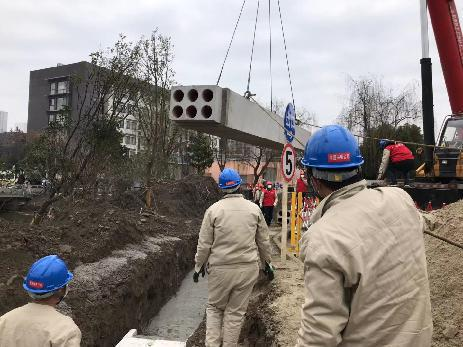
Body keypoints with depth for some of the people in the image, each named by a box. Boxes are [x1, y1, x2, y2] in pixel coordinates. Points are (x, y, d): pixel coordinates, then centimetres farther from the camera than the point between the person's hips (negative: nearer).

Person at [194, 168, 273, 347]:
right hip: (248, 268, 1)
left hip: (220, 269, -1)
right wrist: (267, 262, 20)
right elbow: (263, 240, 7)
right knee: (236, 312, 12)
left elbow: (204, 243, -4)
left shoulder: (213, 209, -7)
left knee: (214, 307, 17)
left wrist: (199, 266, 10)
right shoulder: (254, 208, -1)